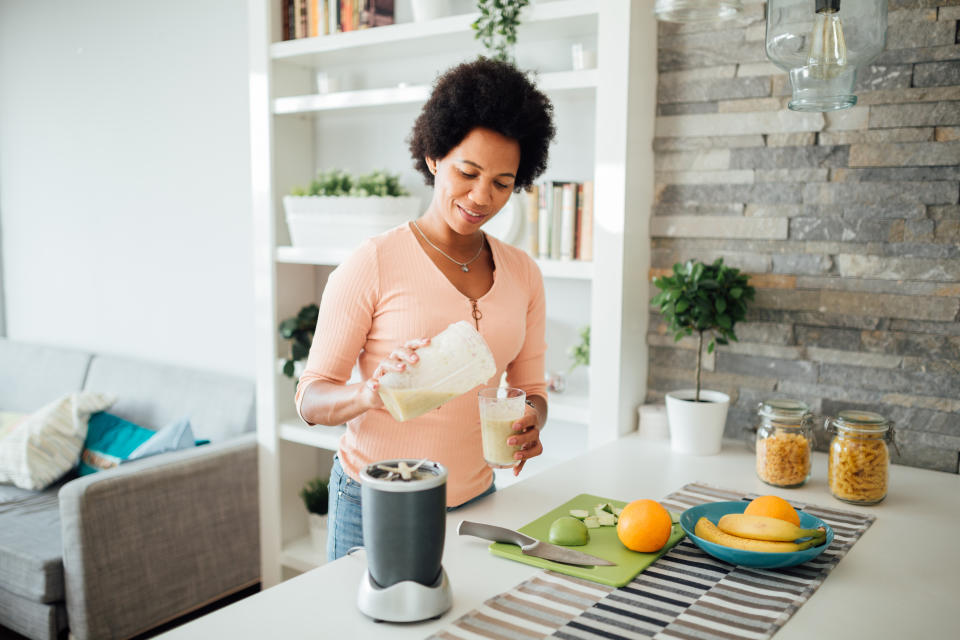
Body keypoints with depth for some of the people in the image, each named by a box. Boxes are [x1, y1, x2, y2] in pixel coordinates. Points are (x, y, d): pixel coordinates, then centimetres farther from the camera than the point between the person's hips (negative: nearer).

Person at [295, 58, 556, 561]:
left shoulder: (522, 274, 3)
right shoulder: (372, 265, -13)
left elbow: (530, 386, 8)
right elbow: (310, 399, -10)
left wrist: (529, 423, -15)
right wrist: (370, 393, -31)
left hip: (475, 498, 4)